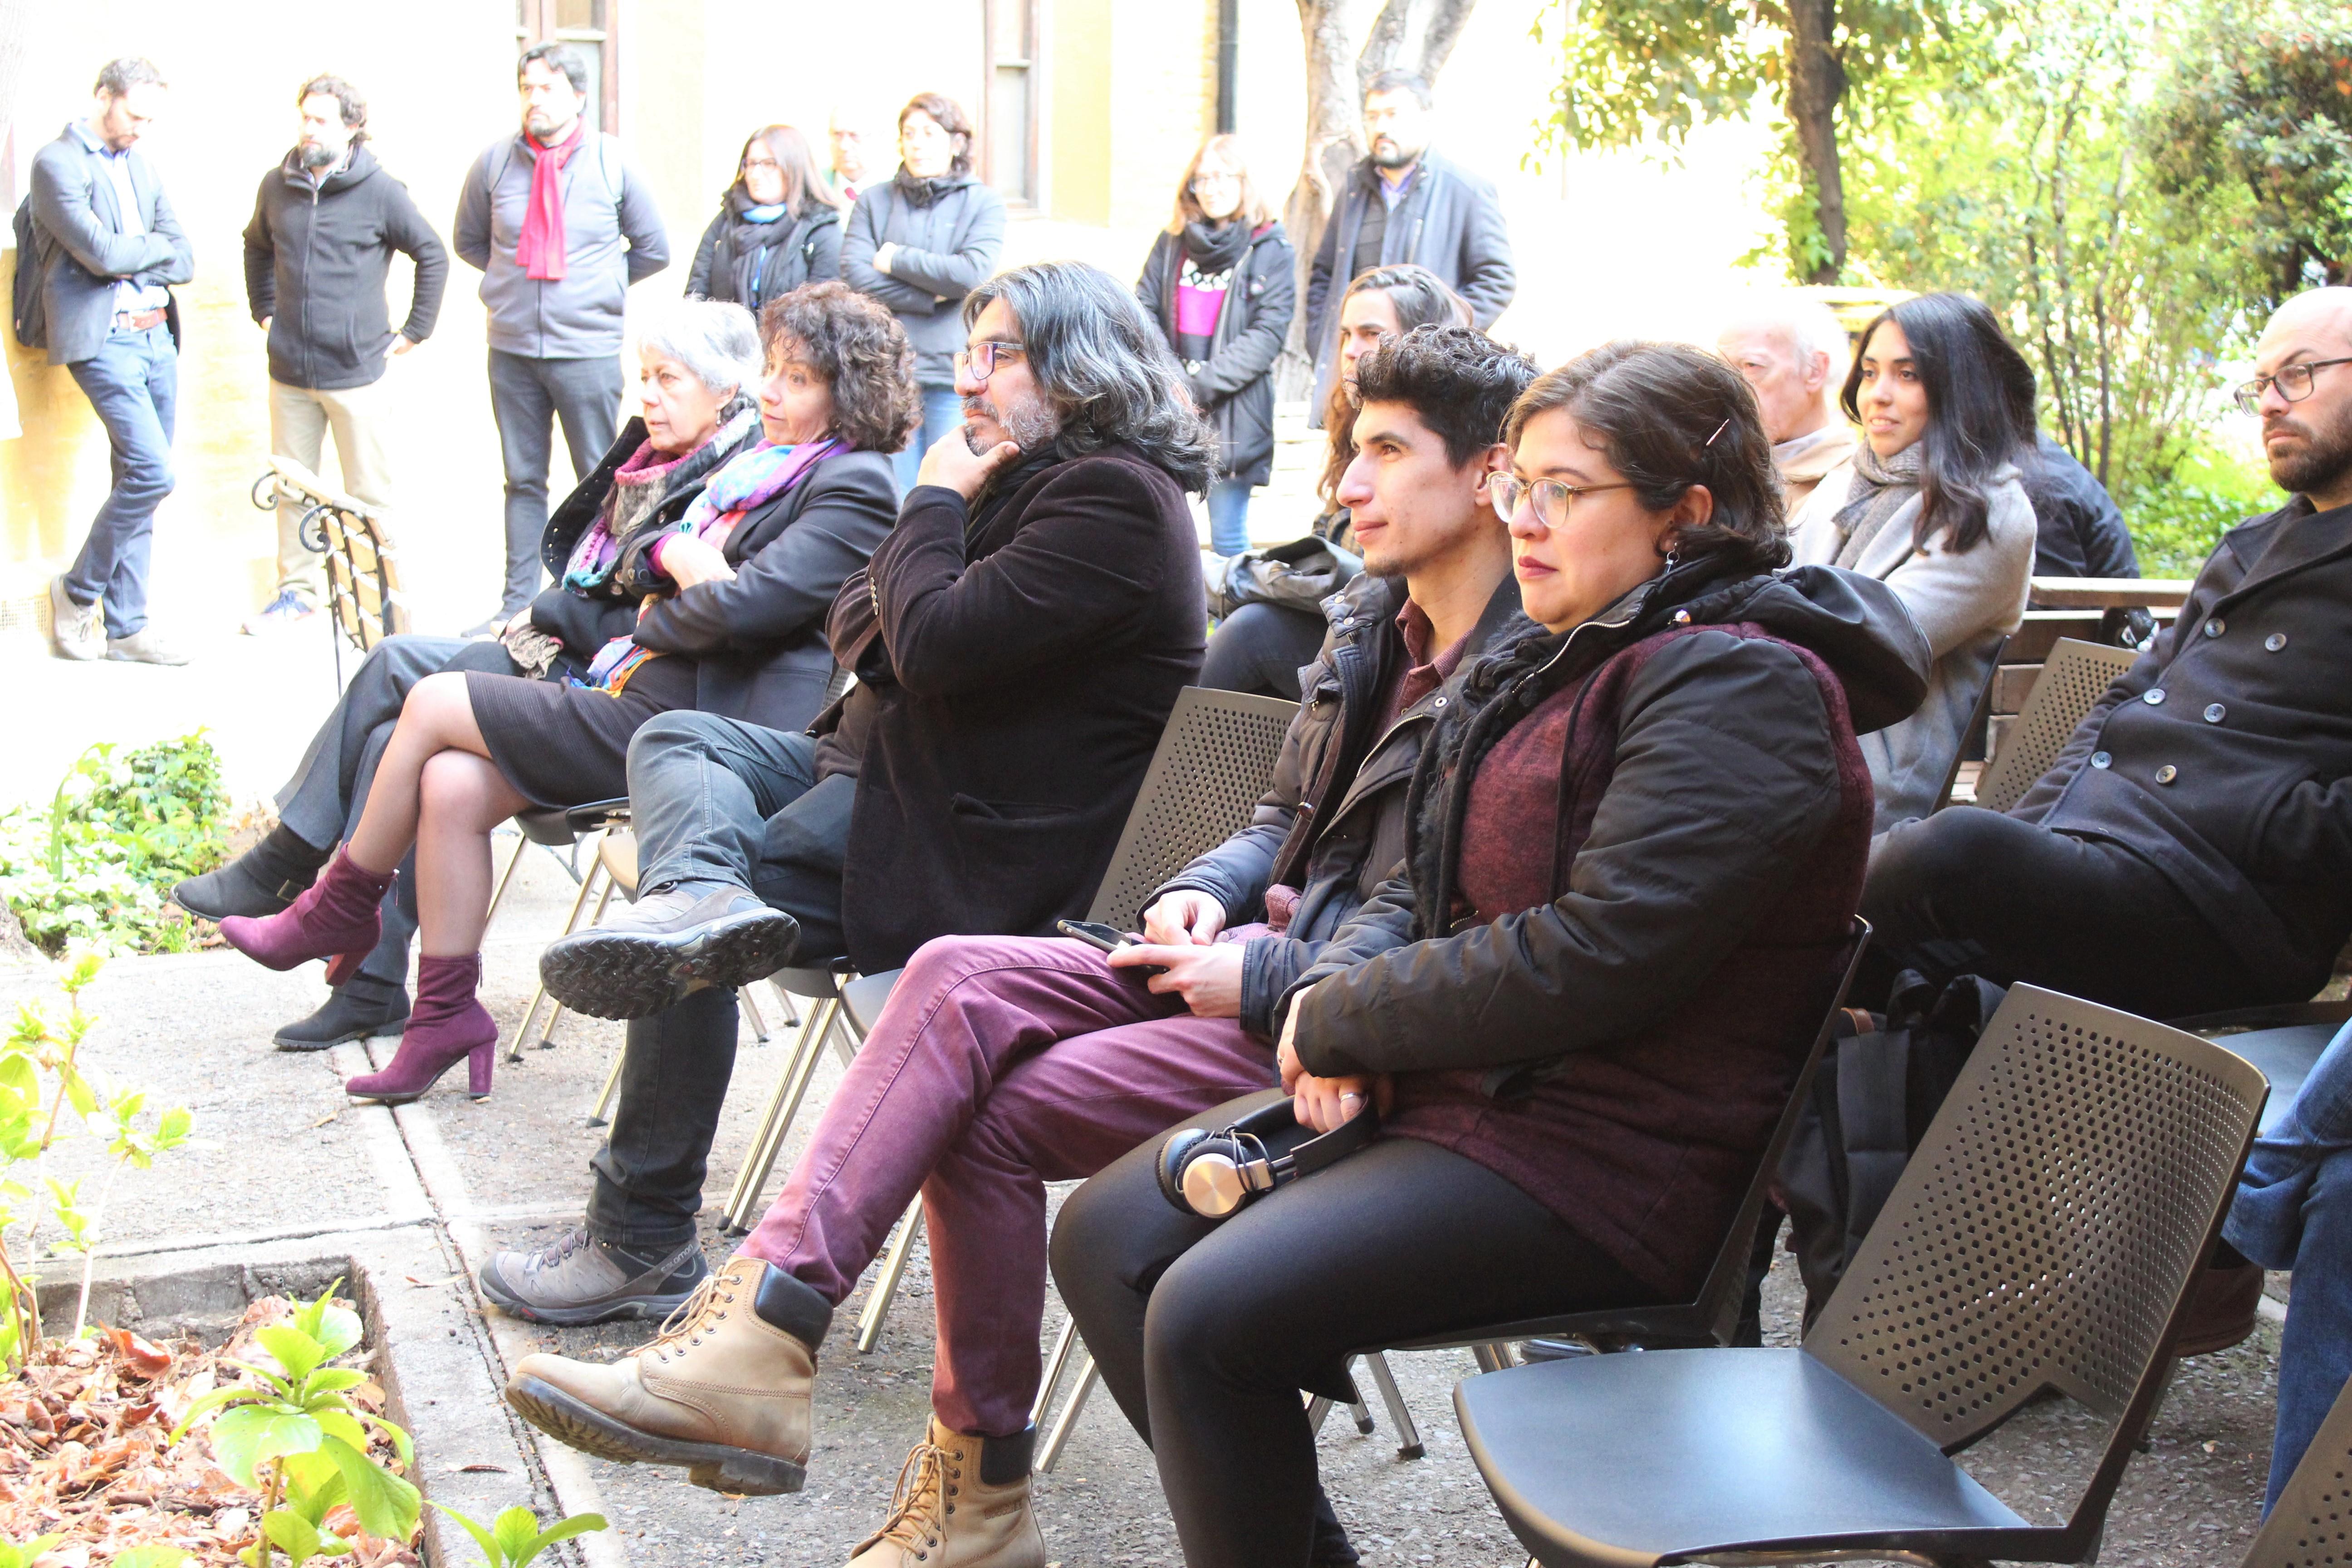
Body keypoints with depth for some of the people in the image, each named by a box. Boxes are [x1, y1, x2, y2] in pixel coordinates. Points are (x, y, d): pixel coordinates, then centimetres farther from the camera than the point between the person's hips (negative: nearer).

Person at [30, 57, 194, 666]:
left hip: (157, 336, 7)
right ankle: (79, 591, 4)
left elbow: (185, 261, 10)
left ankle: (125, 626, 13)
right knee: (151, 471, -16)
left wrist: (131, 260, -6)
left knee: (140, 479, 7)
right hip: (102, 339, -7)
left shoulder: (139, 164, 16)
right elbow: (103, 252, -18)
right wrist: (157, 245, 0)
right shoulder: (57, 163, -7)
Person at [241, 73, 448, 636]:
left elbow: (433, 256, 2)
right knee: (292, 488, 12)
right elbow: (257, 247, 25)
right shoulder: (277, 186, 6)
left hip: (358, 372, -4)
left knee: (369, 495, 2)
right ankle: (298, 590, 25)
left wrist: (413, 331, 1)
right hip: (290, 373, 4)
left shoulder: (379, 191, -6)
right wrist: (264, 312, 18)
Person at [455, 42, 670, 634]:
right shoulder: (494, 162, 2)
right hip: (512, 347, 2)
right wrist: (516, 278, 13)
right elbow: (468, 241, 18)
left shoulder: (612, 162, -2)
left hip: (588, 348, -2)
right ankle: (517, 604, 16)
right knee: (522, 480, 10)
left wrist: (600, 283, 10)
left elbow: (654, 250, 9)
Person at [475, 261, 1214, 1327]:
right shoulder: (1020, 475, 14)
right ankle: (699, 891, -24)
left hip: (972, 842, -11)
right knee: (673, 738, 11)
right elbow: (856, 621, 16)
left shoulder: (1114, 498, -18)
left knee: (683, 946, -14)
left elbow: (935, 644, -27)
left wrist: (933, 507, -9)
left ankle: (643, 1247, -2)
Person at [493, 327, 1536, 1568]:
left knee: (991, 1111, -18)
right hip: (1270, 949, 8)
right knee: (961, 979, -15)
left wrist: (1263, 978, -18)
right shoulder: (1371, 622, 16)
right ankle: (762, 1331, -22)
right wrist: (1206, 889, 3)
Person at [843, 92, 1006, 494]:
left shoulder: (983, 202, 6)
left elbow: (972, 273, -10)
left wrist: (896, 260, -3)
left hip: (953, 370, -1)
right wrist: (929, 298, -8)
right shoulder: (874, 201, 12)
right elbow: (855, 274, -2)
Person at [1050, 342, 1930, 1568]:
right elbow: (1423, 886, 19)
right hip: (1455, 1091, 10)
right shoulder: (1553, 660, 15)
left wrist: (1335, 1020, -14)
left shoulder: (1737, 686, -16)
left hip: (1603, 1165, -10)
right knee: (1105, 1238, 5)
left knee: (1209, 1316, -24)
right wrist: (1338, 988, -5)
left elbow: (1595, 959, -25)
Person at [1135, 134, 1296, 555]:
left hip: (1233, 416, -3)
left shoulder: (1271, 249, 0)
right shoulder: (1171, 243, 11)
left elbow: (1268, 335, -7)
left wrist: (1200, 385, -13)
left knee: (1229, 537, 0)